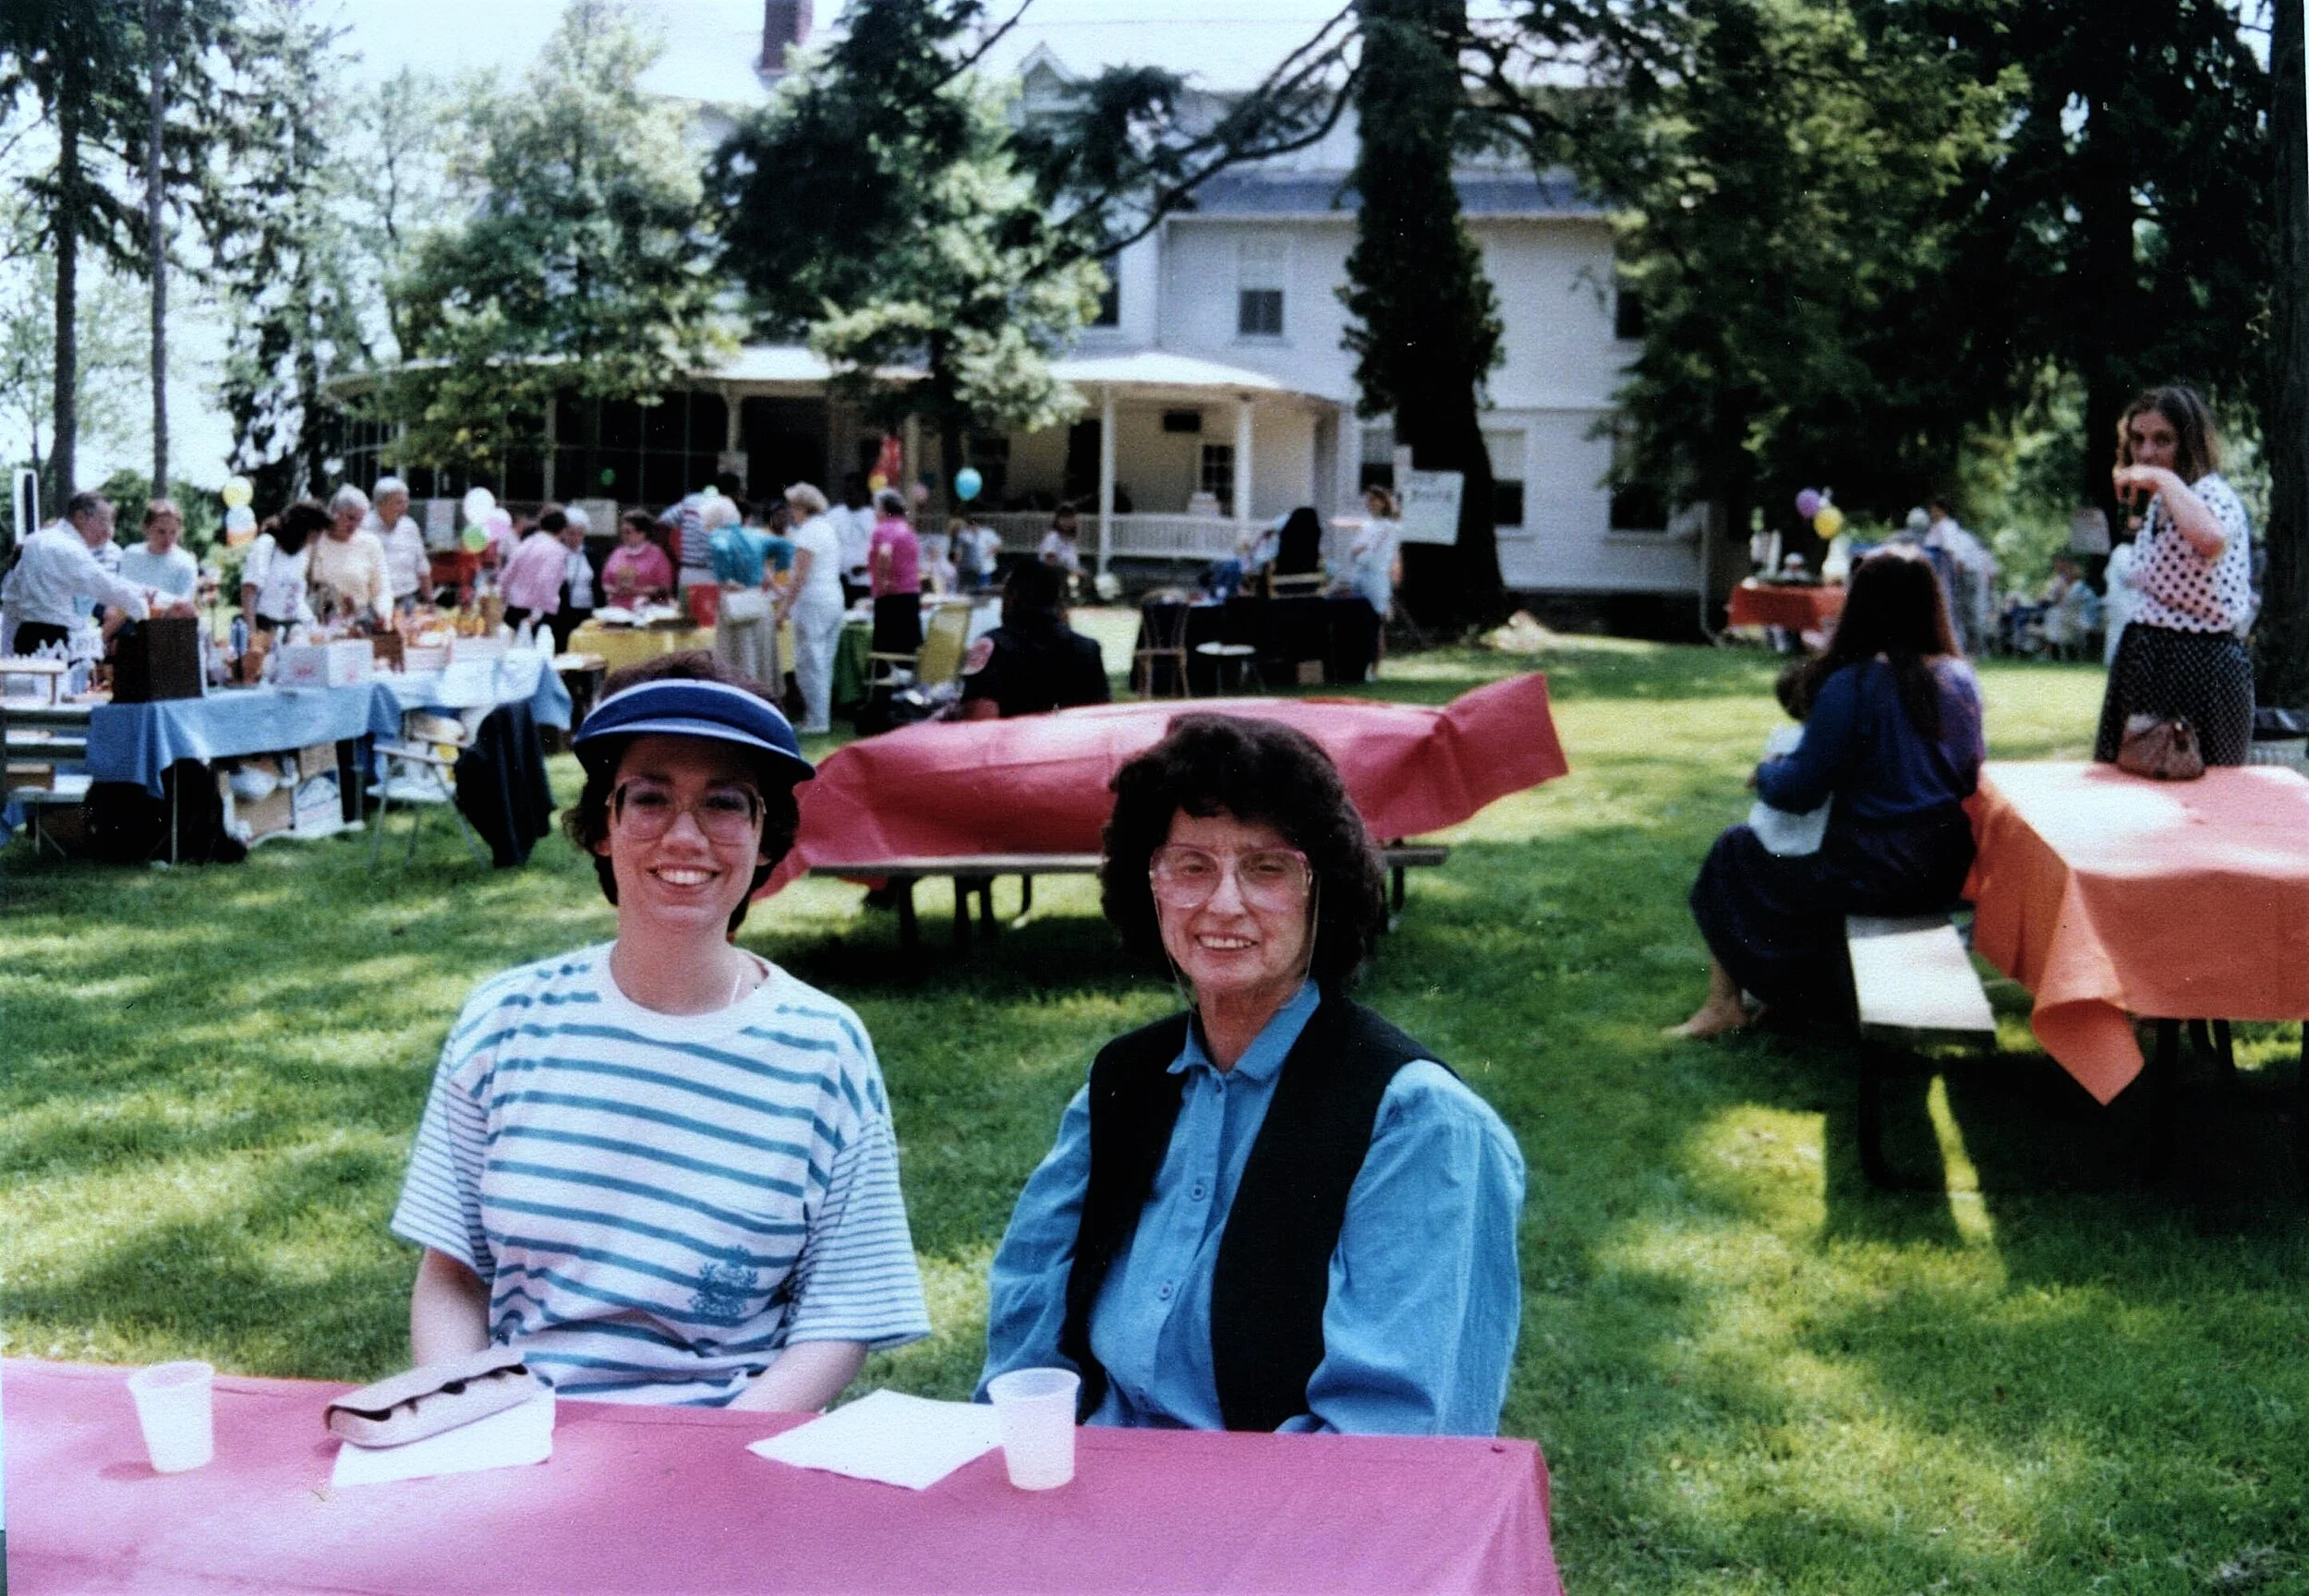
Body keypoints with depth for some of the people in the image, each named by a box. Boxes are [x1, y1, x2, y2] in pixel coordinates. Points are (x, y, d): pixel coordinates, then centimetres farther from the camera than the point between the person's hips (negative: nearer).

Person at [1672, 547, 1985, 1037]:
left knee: (1733, 853, 14)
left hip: (1877, 874, -7)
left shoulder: (1851, 685, -19)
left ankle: (1724, 1005, 18)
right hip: (1945, 872, 7)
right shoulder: (1961, 679, -1)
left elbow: (1797, 791, -14)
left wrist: (1765, 772, 9)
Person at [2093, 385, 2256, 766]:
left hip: (2200, 666, -9)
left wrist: (2164, 479, -30)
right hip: (2148, 663, 9)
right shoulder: (2157, 506, 15)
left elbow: (2211, 539, -39)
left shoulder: (2213, 493, -14)